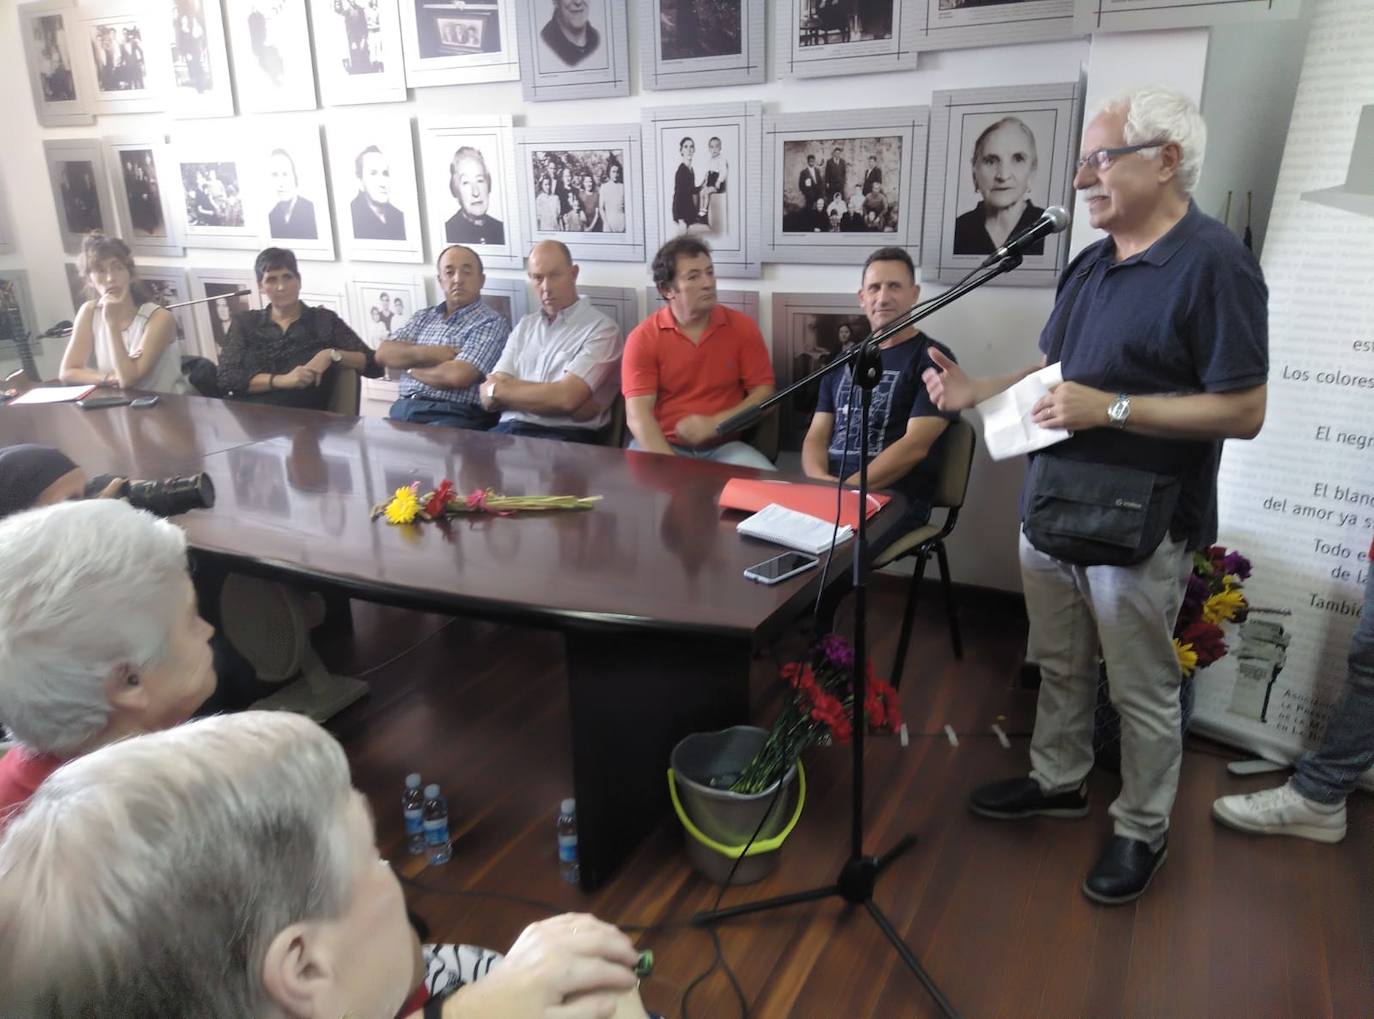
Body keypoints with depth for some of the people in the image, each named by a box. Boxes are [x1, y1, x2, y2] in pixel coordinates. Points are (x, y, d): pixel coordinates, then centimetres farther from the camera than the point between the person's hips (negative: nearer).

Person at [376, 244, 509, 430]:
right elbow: (384, 354, 9)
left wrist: (412, 369, 2)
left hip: (454, 416, -6)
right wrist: (426, 353, -7)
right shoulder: (423, 317, 20)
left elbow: (457, 376, -15)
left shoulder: (492, 324, -2)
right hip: (405, 408, 6)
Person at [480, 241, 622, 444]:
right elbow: (489, 398, 9)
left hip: (564, 437, -5)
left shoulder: (600, 329, -1)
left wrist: (498, 389, 0)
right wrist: (548, 395, -7)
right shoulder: (524, 326, 18)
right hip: (510, 429, 5)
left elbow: (566, 398, -13)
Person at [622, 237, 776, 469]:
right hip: (662, 445, -1)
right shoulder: (643, 337, -5)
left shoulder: (742, 327, 2)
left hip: (724, 446, 2)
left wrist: (713, 424, -14)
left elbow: (763, 393, 2)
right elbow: (637, 415, -13)